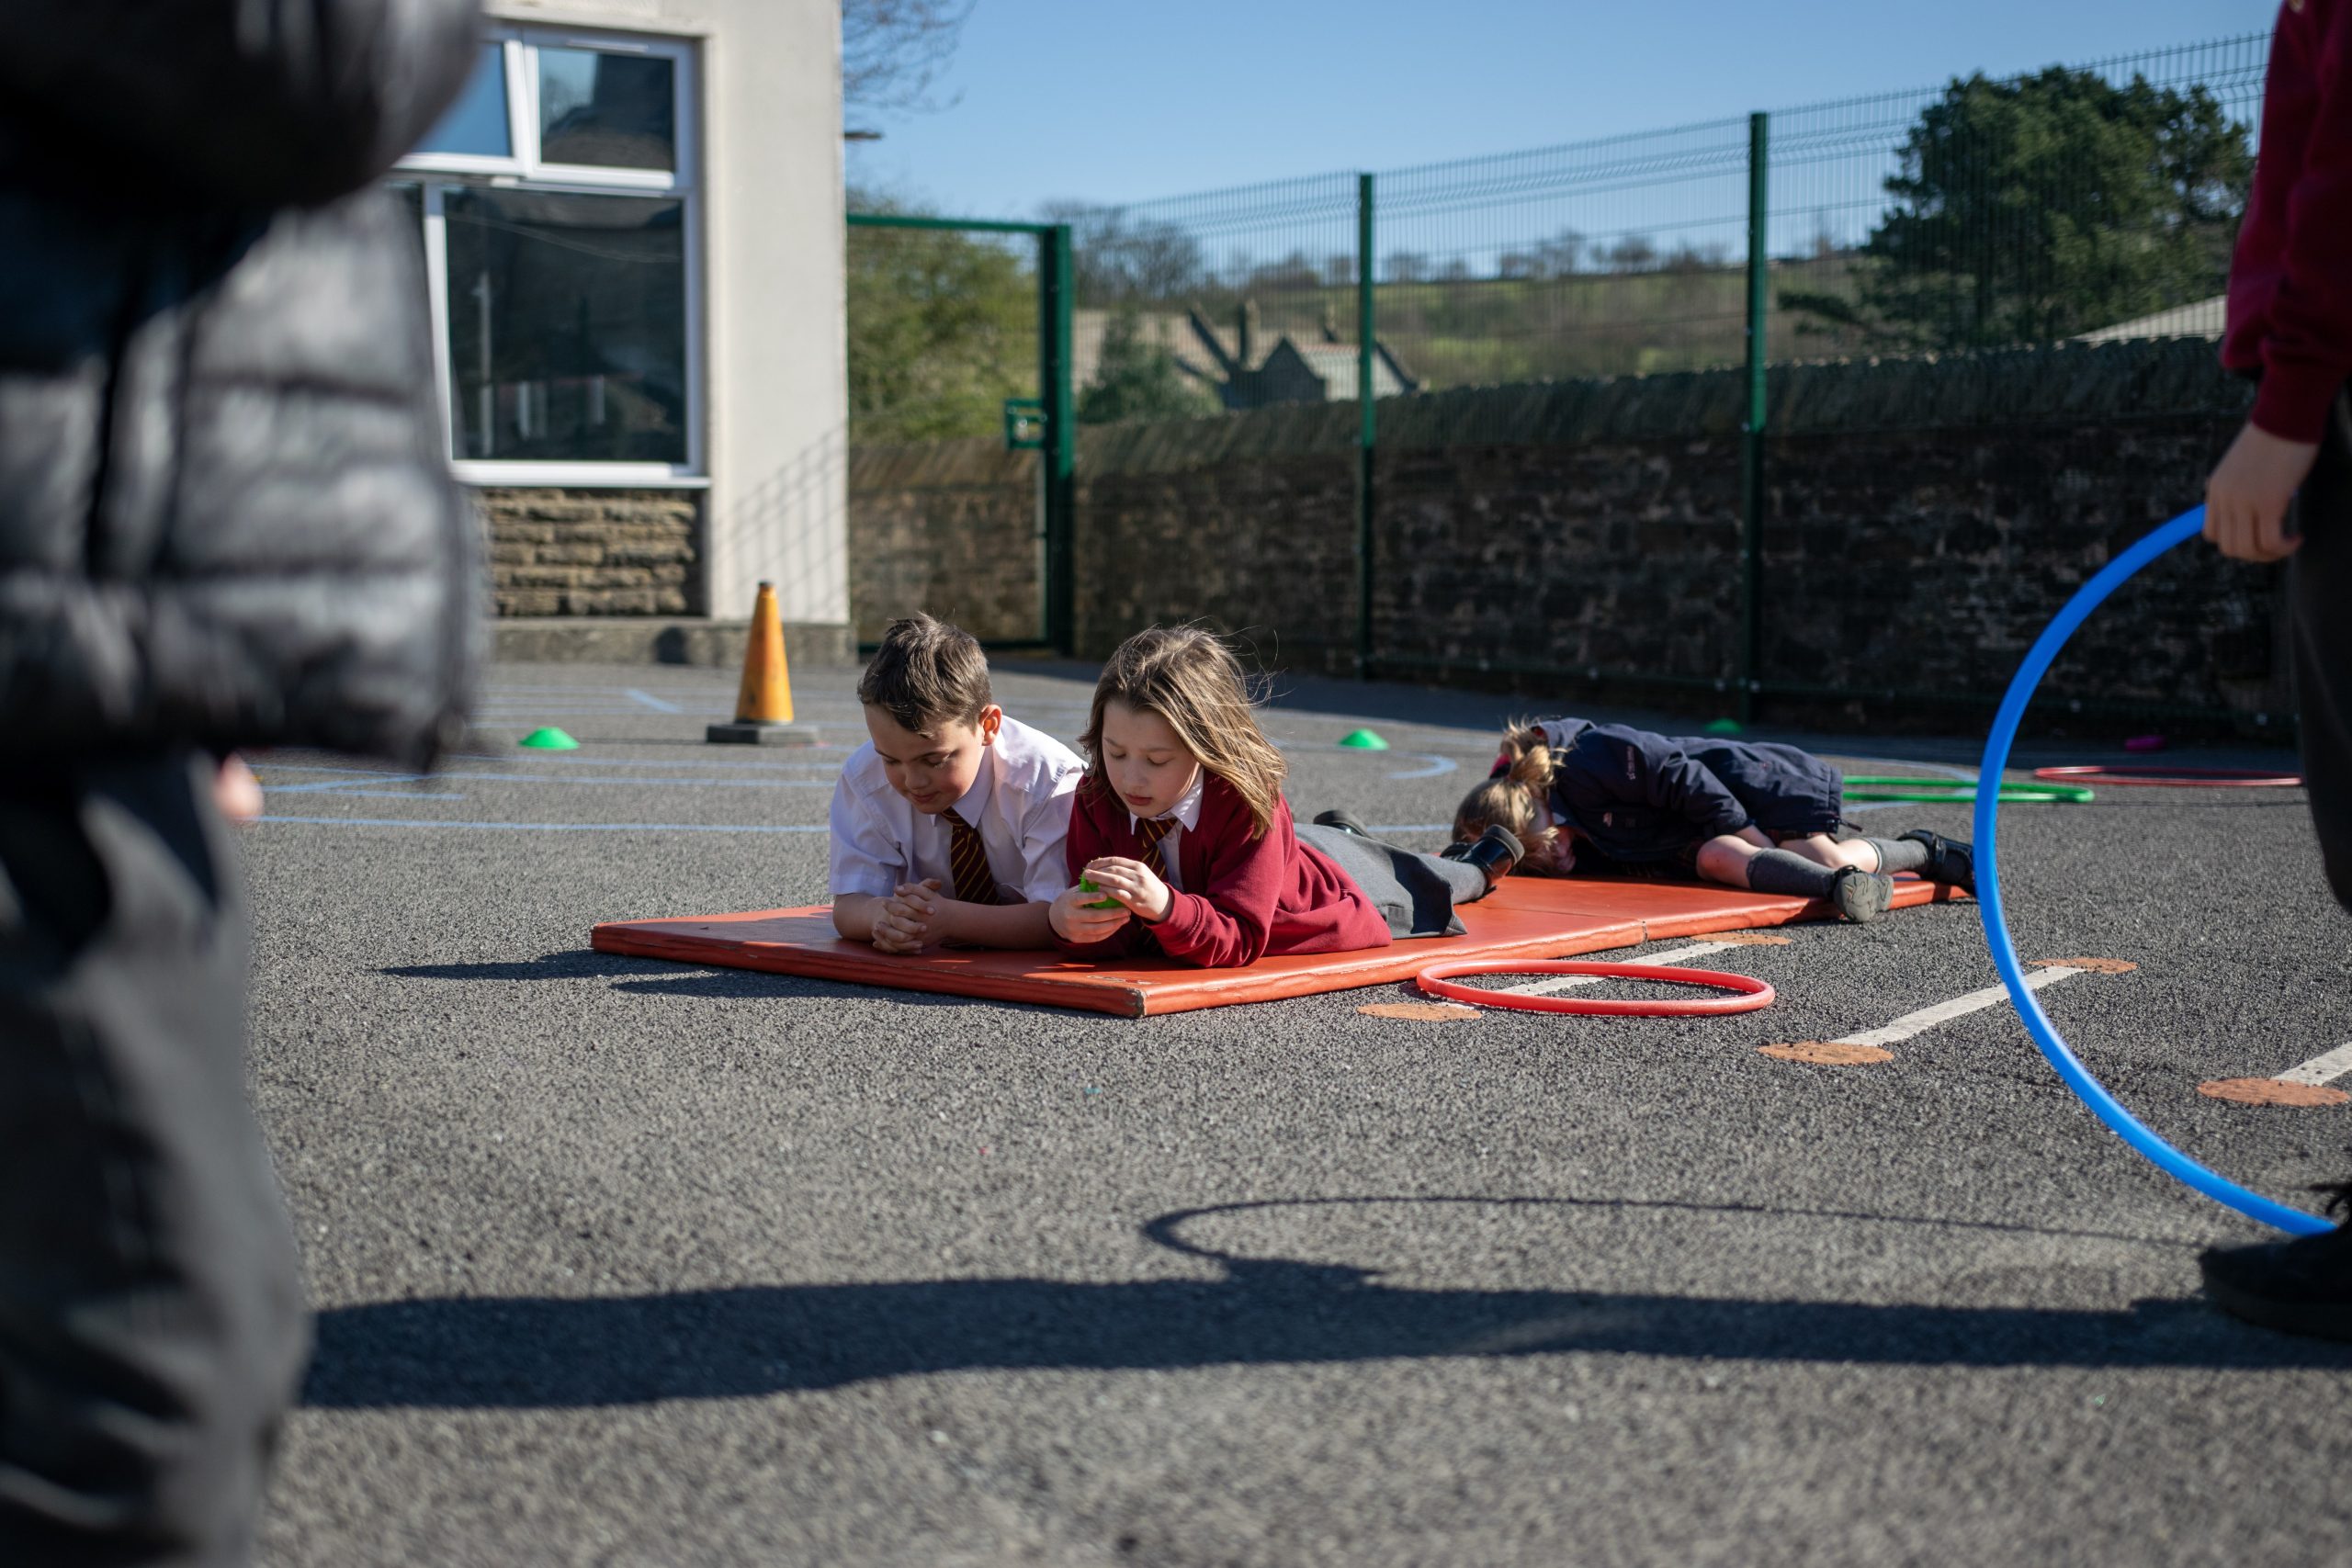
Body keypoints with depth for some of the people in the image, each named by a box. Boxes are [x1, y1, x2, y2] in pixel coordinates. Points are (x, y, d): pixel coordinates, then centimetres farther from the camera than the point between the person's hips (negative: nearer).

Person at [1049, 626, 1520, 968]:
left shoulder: (1244, 801, -46)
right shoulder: (1097, 798, -34)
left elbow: (1239, 940, -47)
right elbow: (1115, 939, -34)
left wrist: (1164, 905, -66)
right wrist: (1072, 923, -58)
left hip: (1333, 891, -3)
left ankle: (1480, 865, 62)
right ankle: (1342, 831, 69)